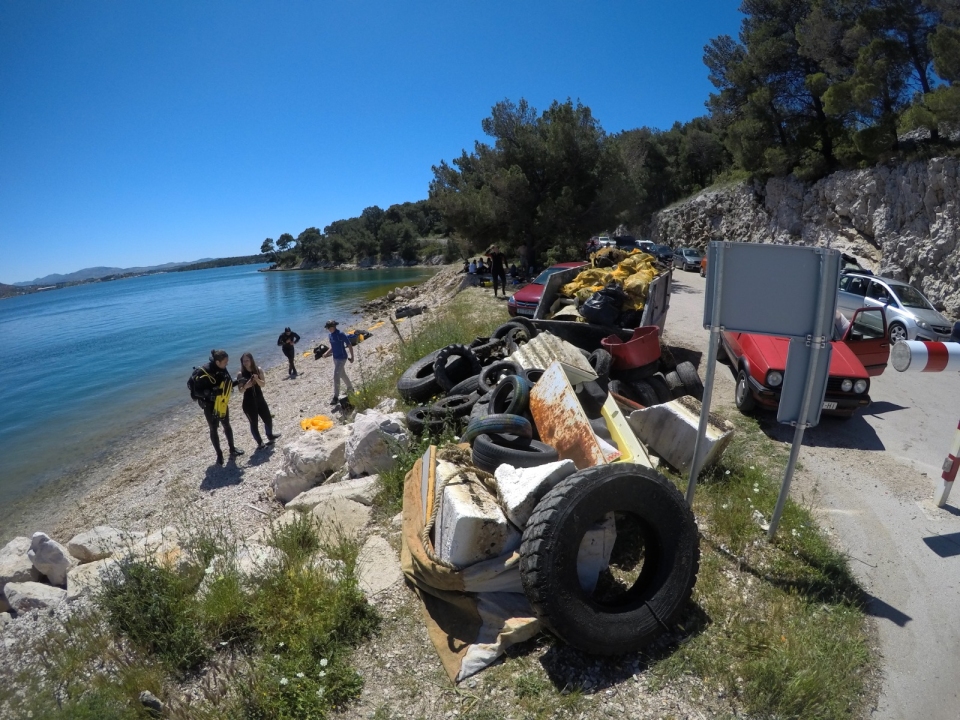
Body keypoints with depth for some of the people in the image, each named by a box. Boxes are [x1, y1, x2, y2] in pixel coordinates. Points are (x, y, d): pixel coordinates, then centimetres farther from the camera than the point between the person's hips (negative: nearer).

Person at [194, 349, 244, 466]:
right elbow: (197, 391, -25)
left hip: (222, 404, 6)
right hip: (210, 406, -6)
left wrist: (237, 381, -9)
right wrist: (211, 393, -39)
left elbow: (227, 383, 8)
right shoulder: (205, 372, -27)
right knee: (213, 429, 8)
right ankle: (219, 454, 20)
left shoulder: (222, 369, -7)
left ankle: (232, 448, 34)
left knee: (227, 426, 18)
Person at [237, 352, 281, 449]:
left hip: (260, 399, 3)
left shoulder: (259, 370, -3)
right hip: (249, 402, -3)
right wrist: (246, 386, -31)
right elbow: (240, 390, -10)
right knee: (254, 423, 3)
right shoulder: (240, 374, -9)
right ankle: (260, 443, 18)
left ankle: (270, 436, 40)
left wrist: (257, 379, -27)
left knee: (268, 419, 13)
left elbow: (263, 384, -8)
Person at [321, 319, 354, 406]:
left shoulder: (341, 334, -18)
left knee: (336, 377, -11)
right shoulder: (331, 335, 6)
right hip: (335, 358, 9)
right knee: (342, 375, 21)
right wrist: (327, 353, 1)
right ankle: (350, 389, 41)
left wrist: (352, 356, -13)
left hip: (341, 358, -9)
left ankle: (336, 397, -7)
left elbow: (350, 345, -14)